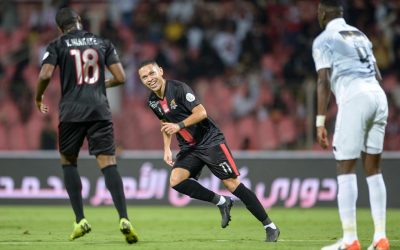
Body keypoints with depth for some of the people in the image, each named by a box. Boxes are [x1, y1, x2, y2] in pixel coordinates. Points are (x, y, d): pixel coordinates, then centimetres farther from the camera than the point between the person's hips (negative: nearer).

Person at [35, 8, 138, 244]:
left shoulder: (58, 45, 5)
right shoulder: (103, 43, 11)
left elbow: (45, 75, -9)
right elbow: (120, 77, 5)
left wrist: (38, 98, 10)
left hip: (71, 112, -1)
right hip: (100, 111, 1)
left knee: (68, 162, 17)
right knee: (108, 163, -5)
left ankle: (81, 220, 8)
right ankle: (124, 218, -22)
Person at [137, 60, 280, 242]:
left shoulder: (179, 88, -16)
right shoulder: (152, 101, 6)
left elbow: (201, 112, -23)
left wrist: (179, 126, -32)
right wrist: (167, 149, 11)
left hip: (209, 140, -7)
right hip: (188, 148, 7)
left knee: (232, 184, -12)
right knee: (176, 181, -18)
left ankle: (270, 227, -4)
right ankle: (221, 202, -2)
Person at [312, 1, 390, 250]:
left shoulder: (324, 40, 3)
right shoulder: (360, 35, 24)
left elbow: (324, 81, -7)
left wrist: (320, 122, -8)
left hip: (354, 99, -7)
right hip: (378, 97, 7)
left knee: (346, 169, -3)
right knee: (373, 169, 11)